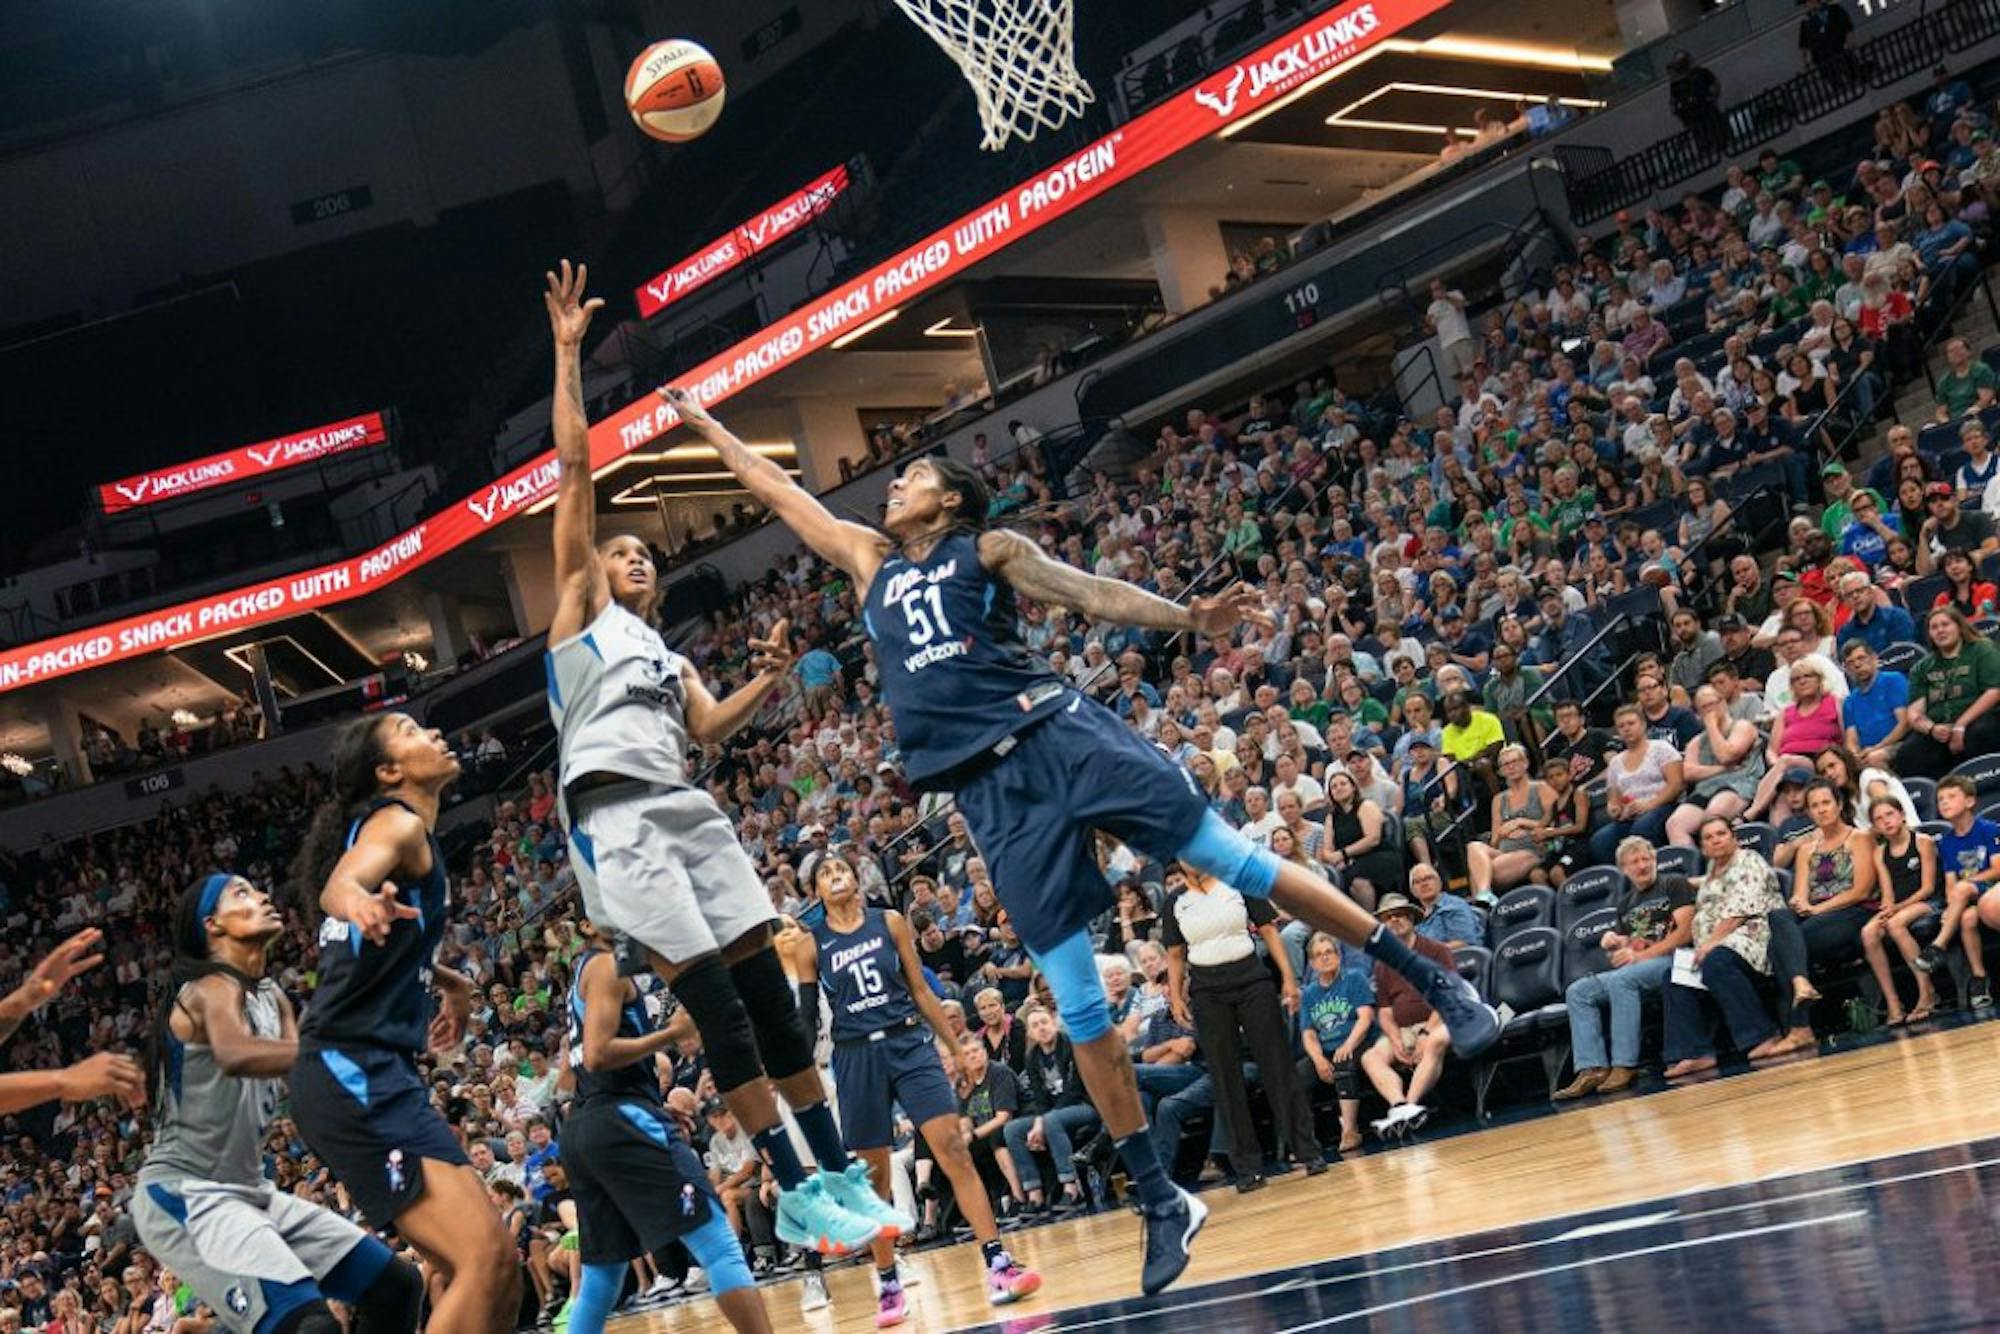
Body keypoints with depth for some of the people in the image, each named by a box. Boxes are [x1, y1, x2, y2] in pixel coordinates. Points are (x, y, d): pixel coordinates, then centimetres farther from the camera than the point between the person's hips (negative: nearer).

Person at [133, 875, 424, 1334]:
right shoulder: (213, 988, -14)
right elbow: (235, 1055, -38)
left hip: (249, 1191, 10)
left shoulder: (272, 997, 15)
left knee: (397, 1287, 8)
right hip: (182, 1194, -10)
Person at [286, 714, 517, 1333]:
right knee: (486, 1259, -22)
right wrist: (357, 900, -51)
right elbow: (340, 881, -30)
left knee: (497, 1272, 8)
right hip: (357, 1074, -10)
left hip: (372, 1076, 10)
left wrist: (442, 979, 49)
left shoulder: (399, 826, 23)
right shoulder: (399, 822, -6)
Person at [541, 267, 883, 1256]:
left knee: (771, 995, 1)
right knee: (718, 1007, -10)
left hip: (688, 809, 6)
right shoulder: (580, 608, 15)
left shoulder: (669, 656, 31)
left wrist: (765, 681, 0)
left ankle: (839, 1174, 6)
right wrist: (569, 353, 4)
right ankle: (793, 1192, -8)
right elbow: (575, 471, 8)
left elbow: (707, 729, 14)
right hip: (619, 816, -6)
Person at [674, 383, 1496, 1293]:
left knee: (1238, 862, -8)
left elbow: (1088, 591, -2)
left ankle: (1432, 979, 5)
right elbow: (776, 490, 30)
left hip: (1057, 735, -3)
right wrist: (704, 423, 32)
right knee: (1079, 1008, 0)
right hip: (990, 793, 3)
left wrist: (1185, 618, -18)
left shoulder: (988, 549, 11)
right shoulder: (870, 561, 22)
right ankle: (1162, 1202, 6)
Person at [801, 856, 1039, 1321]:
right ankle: (888, 1286, 15)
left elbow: (921, 990, 10)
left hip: (909, 1043, 0)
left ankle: (998, 1266, -13)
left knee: (954, 1150, -12)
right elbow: (806, 1016, 7)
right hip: (856, 1057, 0)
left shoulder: (889, 921, 6)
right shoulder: (812, 945, 4)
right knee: (873, 1176, 3)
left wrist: (954, 1047, 9)